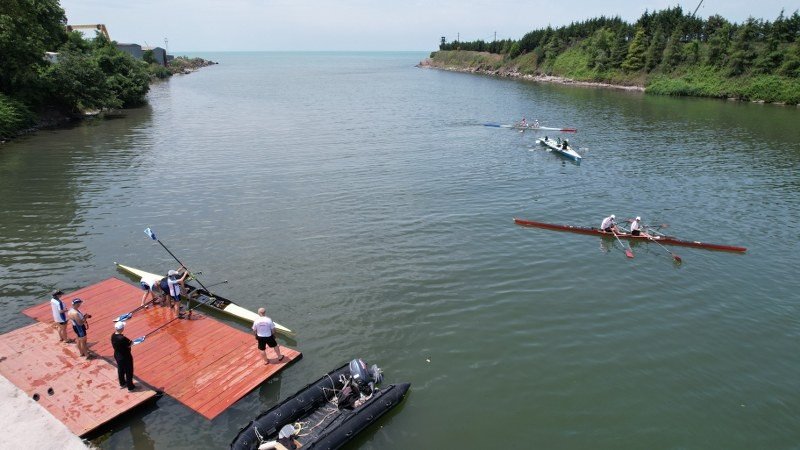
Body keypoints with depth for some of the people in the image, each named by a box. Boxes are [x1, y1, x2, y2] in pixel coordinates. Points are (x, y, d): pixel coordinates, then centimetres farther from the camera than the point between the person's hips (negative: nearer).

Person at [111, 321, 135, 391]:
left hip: (117, 355, 8)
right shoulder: (122, 338, -35)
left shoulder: (113, 336, -11)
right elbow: (131, 344, -24)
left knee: (120, 370, 27)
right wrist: (131, 341, -3)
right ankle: (130, 386, 26)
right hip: (125, 357, -7)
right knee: (129, 372, 12)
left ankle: (122, 383, 47)